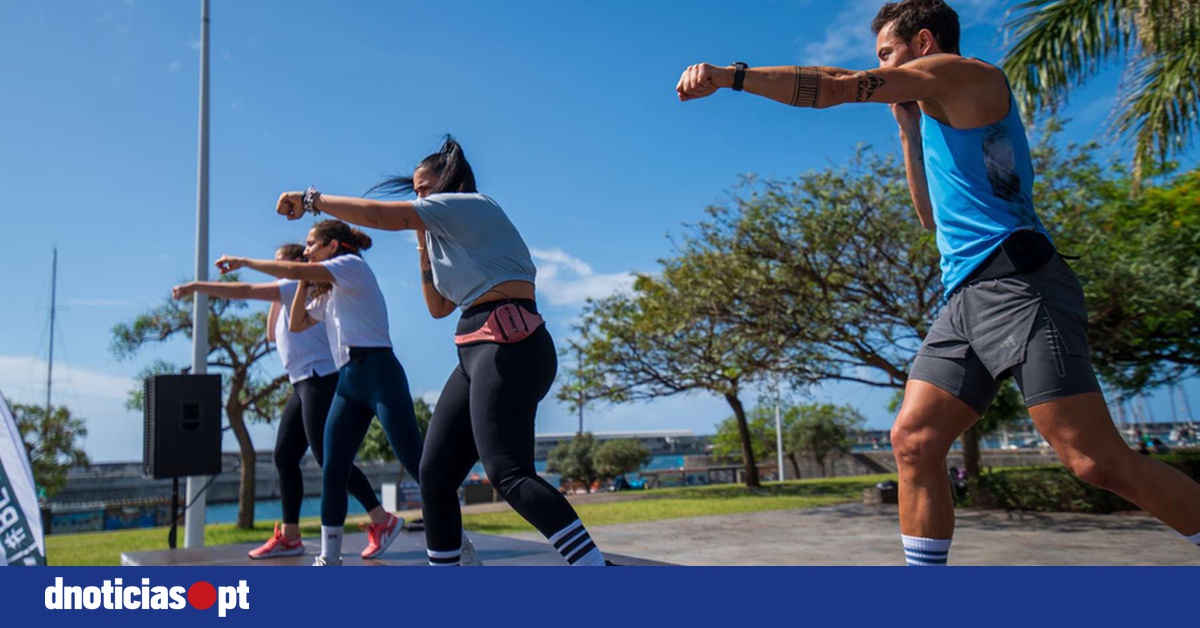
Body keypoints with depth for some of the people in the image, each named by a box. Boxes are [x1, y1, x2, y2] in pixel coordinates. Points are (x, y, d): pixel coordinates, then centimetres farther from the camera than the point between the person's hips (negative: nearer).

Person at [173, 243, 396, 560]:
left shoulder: (301, 285, -5)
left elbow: (245, 291, -11)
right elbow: (272, 336, 27)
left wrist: (196, 286, -6)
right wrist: (275, 301, 18)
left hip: (320, 378, -10)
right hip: (305, 383, 10)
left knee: (328, 457, -14)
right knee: (284, 456, 7)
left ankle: (383, 520, -13)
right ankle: (289, 536, 10)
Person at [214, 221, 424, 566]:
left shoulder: (352, 264, -1)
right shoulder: (328, 291, 25)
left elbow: (293, 270, -12)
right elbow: (296, 324, 25)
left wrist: (243, 261, -1)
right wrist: (305, 283, 16)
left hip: (378, 372, -9)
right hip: (348, 380, 9)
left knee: (415, 461, -12)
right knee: (332, 469, 4)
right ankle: (329, 558, 11)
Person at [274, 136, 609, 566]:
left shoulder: (470, 204, 1)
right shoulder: (452, 235, 29)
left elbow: (379, 214, -6)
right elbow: (439, 307, 31)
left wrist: (311, 199, 5)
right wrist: (425, 253, 20)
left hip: (508, 345, -10)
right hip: (478, 352, 10)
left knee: (509, 474, -22)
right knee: (435, 474, 8)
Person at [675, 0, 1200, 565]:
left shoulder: (964, 74, 1)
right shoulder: (941, 113, 28)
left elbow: (838, 86, -7)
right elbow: (933, 216, 31)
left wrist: (731, 75, -4)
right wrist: (909, 132, 25)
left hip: (1018, 284, -9)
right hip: (966, 300, 9)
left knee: (1099, 462, -11)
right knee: (913, 440, -2)